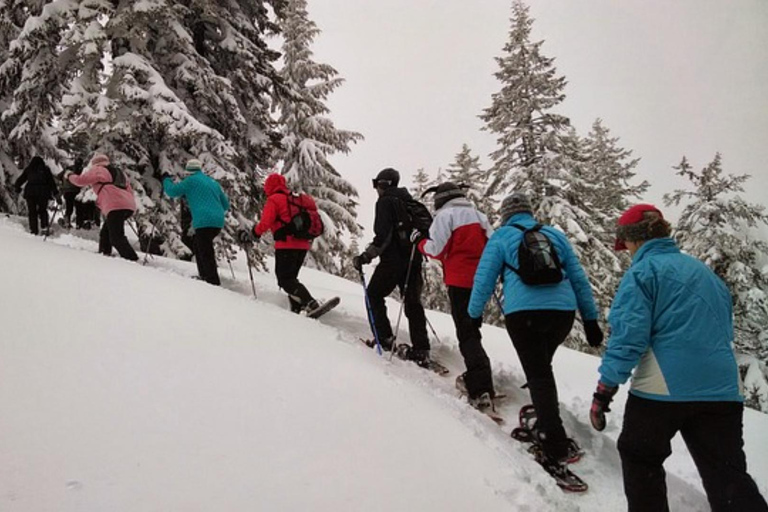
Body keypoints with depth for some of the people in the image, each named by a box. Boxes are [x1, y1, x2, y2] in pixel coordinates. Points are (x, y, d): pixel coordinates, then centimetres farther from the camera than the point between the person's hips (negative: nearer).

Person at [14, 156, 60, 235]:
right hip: (43, 192, 0)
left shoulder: (28, 169, 12)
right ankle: (44, 227, -2)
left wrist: (17, 187, 36)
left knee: (32, 212, 5)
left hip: (30, 191, 0)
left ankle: (33, 230, 1)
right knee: (43, 211, 13)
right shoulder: (46, 169, 11)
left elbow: (21, 179, 17)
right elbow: (52, 182, 8)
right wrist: (56, 194, 10)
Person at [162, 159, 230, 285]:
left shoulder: (191, 180, 2)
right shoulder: (213, 182, 22)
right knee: (199, 246, 25)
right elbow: (225, 205, 24)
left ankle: (214, 283, -16)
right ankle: (204, 276, 27)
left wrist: (166, 180, 25)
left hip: (204, 222, -8)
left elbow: (172, 191, 7)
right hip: (218, 222, 8)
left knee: (206, 254, -9)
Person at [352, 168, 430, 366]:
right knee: (413, 302, 8)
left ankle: (385, 339, 2)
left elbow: (383, 235, -17)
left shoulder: (385, 201, -6)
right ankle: (421, 351, 3)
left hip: (393, 259, -7)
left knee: (374, 295, 9)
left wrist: (366, 256, -16)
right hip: (414, 260, 7)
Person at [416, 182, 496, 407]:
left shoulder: (445, 215, -3)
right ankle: (475, 377, 28)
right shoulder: (479, 215, 16)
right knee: (473, 328, 20)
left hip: (460, 281, -6)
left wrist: (419, 242, 6)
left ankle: (481, 389, -17)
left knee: (466, 334, -7)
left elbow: (437, 249, -11)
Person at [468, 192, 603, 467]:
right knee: (542, 365, 26)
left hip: (523, 313, -3)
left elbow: (484, 279, 8)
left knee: (538, 375, -2)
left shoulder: (501, 238, 10)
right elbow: (579, 278, 19)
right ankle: (546, 424, 30)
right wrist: (590, 319, 22)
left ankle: (555, 449, -10)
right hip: (562, 311, 4)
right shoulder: (555, 235, 19)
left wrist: (474, 314, 21)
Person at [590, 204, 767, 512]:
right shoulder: (703, 270, 18)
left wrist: (605, 390, -11)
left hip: (664, 386, -6)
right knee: (729, 476, 7)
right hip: (722, 388, 6)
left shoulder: (642, 271, -4)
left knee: (640, 458, 15)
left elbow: (628, 334, -13)